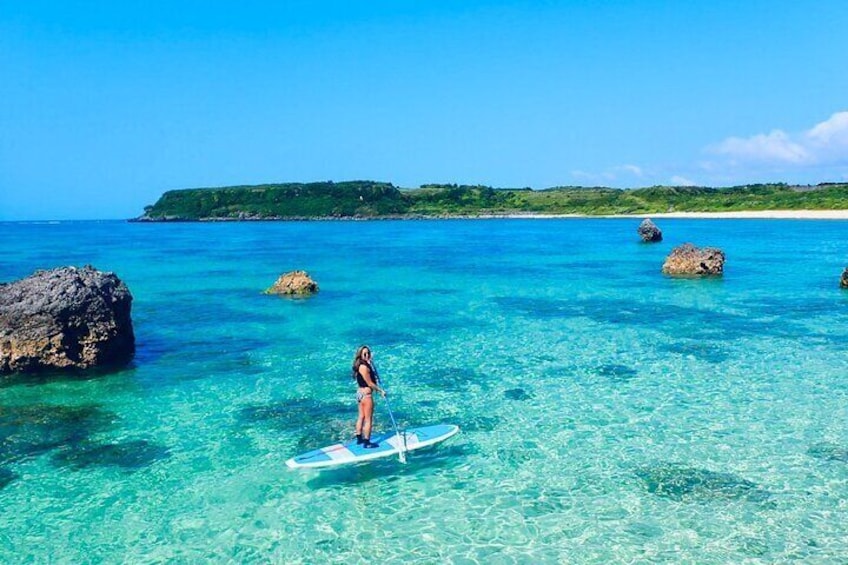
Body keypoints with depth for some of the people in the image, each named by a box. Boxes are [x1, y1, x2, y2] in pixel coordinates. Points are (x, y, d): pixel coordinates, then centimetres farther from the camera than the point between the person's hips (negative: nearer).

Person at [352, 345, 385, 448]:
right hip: (366, 394, -10)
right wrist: (381, 391, -9)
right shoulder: (364, 367, -23)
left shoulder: (363, 365, 7)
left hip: (360, 393, 10)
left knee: (361, 417, 20)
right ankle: (367, 443, 8)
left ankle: (359, 438, 31)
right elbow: (370, 383, -19)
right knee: (368, 419, 1)